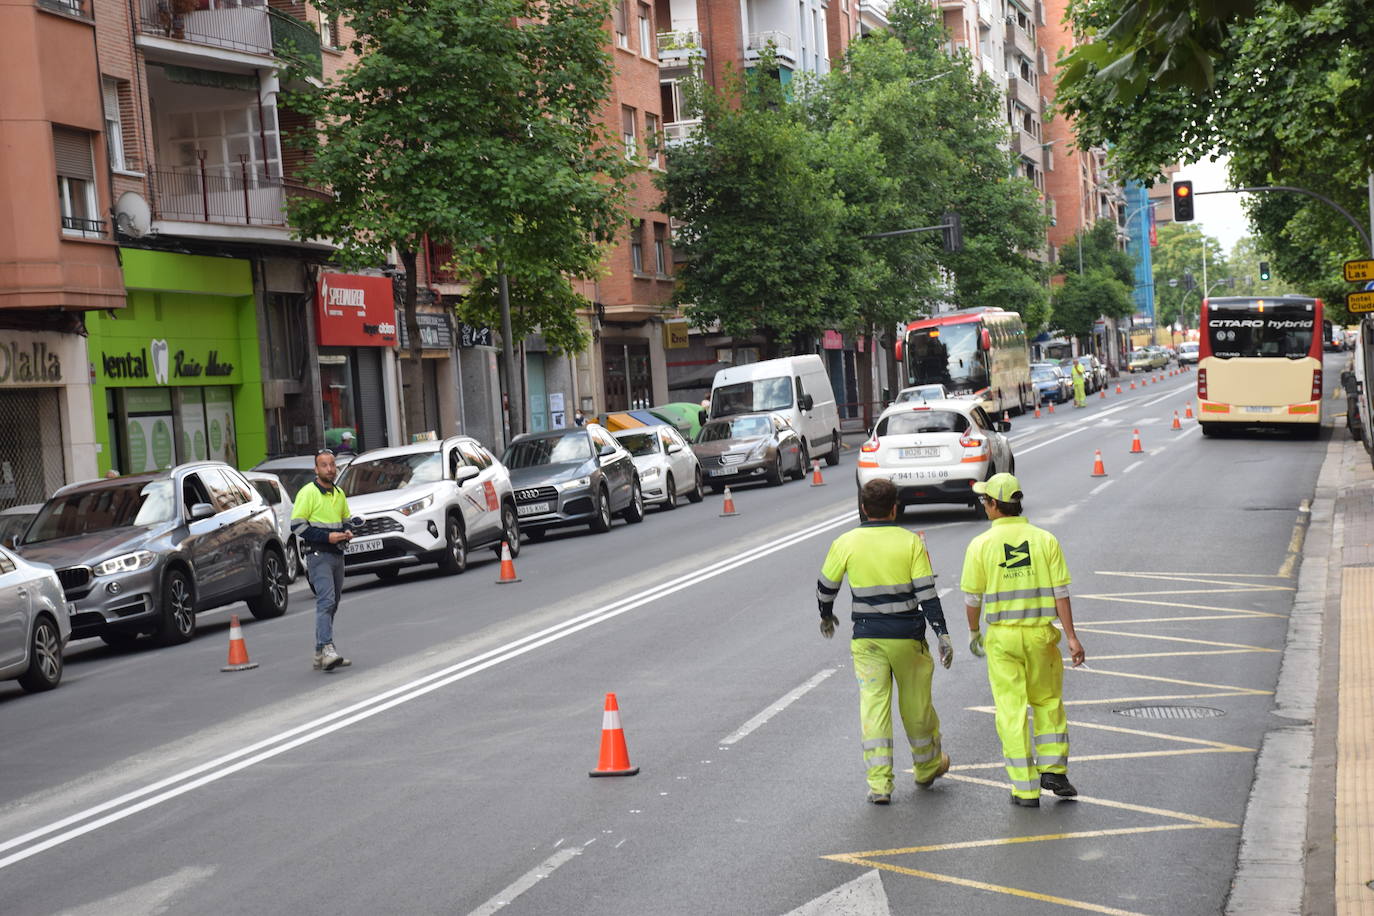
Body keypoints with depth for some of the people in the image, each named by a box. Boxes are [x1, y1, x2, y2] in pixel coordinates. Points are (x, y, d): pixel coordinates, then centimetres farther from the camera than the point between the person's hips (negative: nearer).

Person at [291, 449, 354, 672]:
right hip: (318, 555, -8)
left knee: (331, 603, 10)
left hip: (337, 554, 8)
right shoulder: (308, 492, -8)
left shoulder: (339, 494, 16)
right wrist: (327, 537, -18)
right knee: (326, 601, -20)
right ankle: (327, 649, -28)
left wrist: (348, 532, 5)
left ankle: (320, 654, 17)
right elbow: (297, 524, -12)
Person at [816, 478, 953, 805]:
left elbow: (826, 587, 7)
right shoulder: (911, 542, -7)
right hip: (908, 636, 0)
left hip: (867, 638, 0)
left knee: (873, 707, 3)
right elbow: (927, 593, -11)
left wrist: (826, 617, 25)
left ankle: (879, 784, -1)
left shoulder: (846, 543, -4)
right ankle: (927, 768, 34)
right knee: (916, 705, 15)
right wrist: (942, 634, -8)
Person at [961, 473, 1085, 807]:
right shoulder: (1045, 540, -1)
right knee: (1048, 701, 21)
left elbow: (972, 597, -1)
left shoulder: (981, 545, -6)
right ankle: (1053, 769, 18)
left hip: (1002, 638, -2)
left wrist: (973, 633, 16)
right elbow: (1060, 592, -4)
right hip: (1041, 634, 2)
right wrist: (1071, 637, -2)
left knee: (1011, 712, 4)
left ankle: (1026, 789, 5)